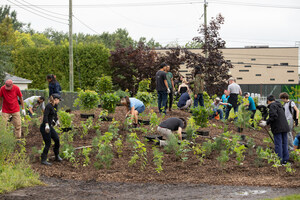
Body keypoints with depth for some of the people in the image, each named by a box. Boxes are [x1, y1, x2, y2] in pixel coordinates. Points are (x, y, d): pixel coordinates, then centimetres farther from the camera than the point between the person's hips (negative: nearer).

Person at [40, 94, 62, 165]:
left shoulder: (52, 106, 14)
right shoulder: (48, 106, -15)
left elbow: (54, 114, 34)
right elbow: (45, 116, -28)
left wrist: (57, 121, 50)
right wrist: (46, 125, -38)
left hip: (49, 126, 9)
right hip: (45, 127, -9)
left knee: (57, 139, 10)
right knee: (48, 143, -6)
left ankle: (57, 156, 24)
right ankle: (43, 160, 2)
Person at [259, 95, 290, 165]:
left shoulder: (272, 106, -9)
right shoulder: (279, 105, 18)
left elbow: (274, 116, -22)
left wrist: (266, 123, -19)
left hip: (278, 128, -8)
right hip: (285, 127, 8)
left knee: (278, 145, -4)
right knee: (284, 144, 12)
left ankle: (279, 161, -2)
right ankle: (285, 160, 16)